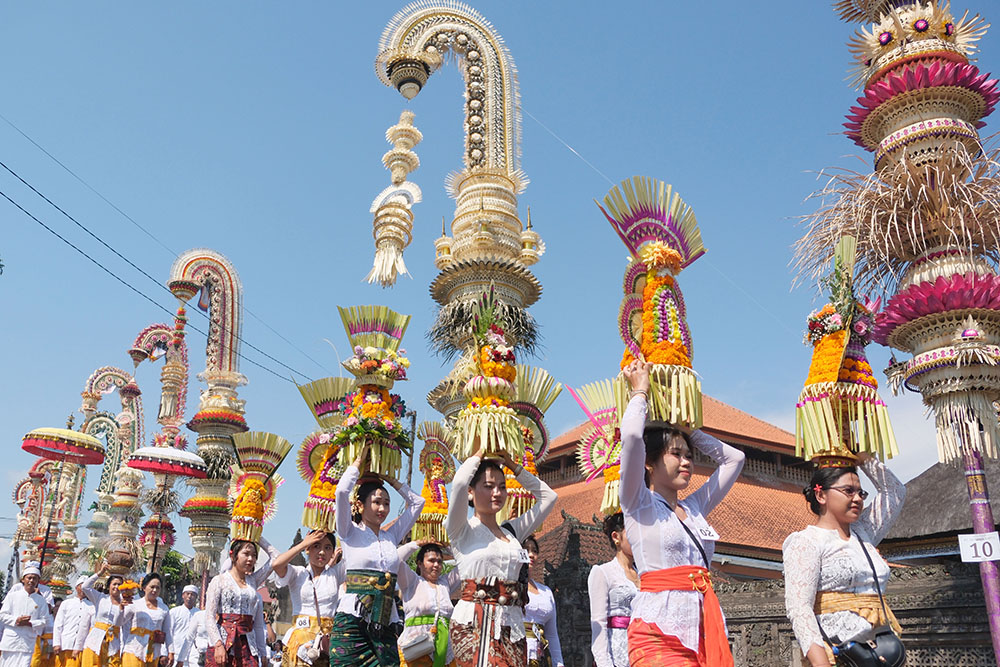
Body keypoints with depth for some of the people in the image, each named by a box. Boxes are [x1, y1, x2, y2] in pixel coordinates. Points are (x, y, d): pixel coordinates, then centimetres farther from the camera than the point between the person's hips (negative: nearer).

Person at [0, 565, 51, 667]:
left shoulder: (41, 600, 7)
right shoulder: (13, 595, 6)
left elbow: (44, 620, 7)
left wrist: (29, 623, -11)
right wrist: (16, 620, -13)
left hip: (28, 643, 0)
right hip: (10, 641, 0)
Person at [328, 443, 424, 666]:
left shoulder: (391, 536, 16)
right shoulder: (350, 533, 5)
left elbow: (417, 502, 18)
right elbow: (342, 492, -9)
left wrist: (388, 478, 18)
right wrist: (359, 460, 3)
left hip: (385, 625, 4)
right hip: (352, 621, -4)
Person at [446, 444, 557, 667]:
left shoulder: (512, 531, 18)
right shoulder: (463, 530, 3)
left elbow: (548, 496, 21)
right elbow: (458, 484, -15)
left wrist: (513, 465, 18)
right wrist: (477, 456, 3)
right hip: (474, 624, -5)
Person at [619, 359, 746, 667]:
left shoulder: (694, 507, 18)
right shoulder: (639, 503, 1)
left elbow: (733, 457, 27)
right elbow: (631, 435, -14)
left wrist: (686, 428, 23)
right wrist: (640, 391, 2)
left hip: (704, 632, 6)